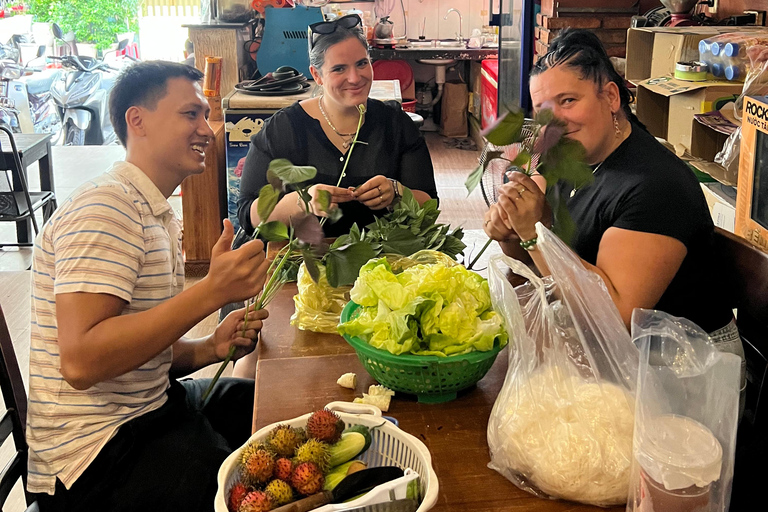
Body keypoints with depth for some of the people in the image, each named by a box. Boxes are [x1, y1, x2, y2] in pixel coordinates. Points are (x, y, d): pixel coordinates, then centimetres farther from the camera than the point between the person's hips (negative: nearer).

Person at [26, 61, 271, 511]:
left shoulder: (158, 214, 13)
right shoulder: (105, 208, -19)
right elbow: (81, 362, -29)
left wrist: (211, 348, -4)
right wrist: (212, 291, -30)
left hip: (152, 404, 10)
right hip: (95, 452, -10)